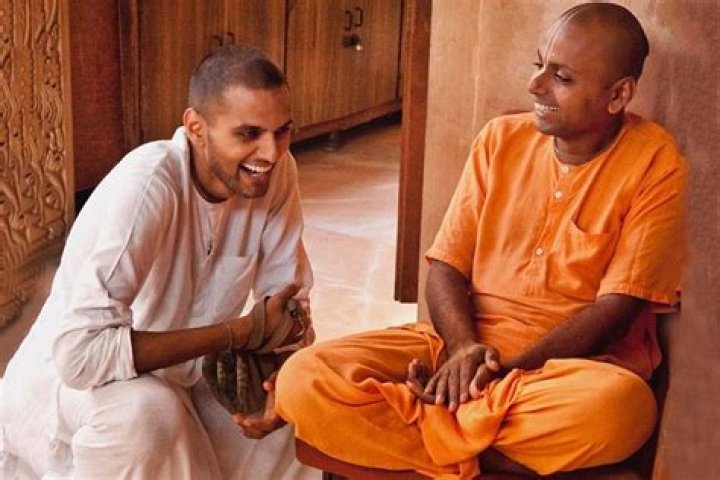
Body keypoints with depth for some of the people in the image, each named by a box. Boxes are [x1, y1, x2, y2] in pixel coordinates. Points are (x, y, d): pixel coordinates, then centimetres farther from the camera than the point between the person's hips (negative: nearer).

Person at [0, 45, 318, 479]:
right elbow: (80, 351, -38)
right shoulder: (145, 187, -32)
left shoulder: (278, 174, -14)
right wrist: (246, 330, -33)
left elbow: (288, 296, -4)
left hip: (181, 380, 6)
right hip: (66, 391, -6)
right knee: (145, 411, -36)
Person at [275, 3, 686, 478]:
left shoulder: (656, 166, -5)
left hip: (576, 362, -2)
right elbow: (445, 266, 5)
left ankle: (427, 419, -19)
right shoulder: (500, 139, 6)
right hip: (465, 342, 3)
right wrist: (464, 347, -16)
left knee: (616, 407, -40)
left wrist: (508, 367, -20)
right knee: (305, 379, -20)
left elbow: (616, 308, -10)